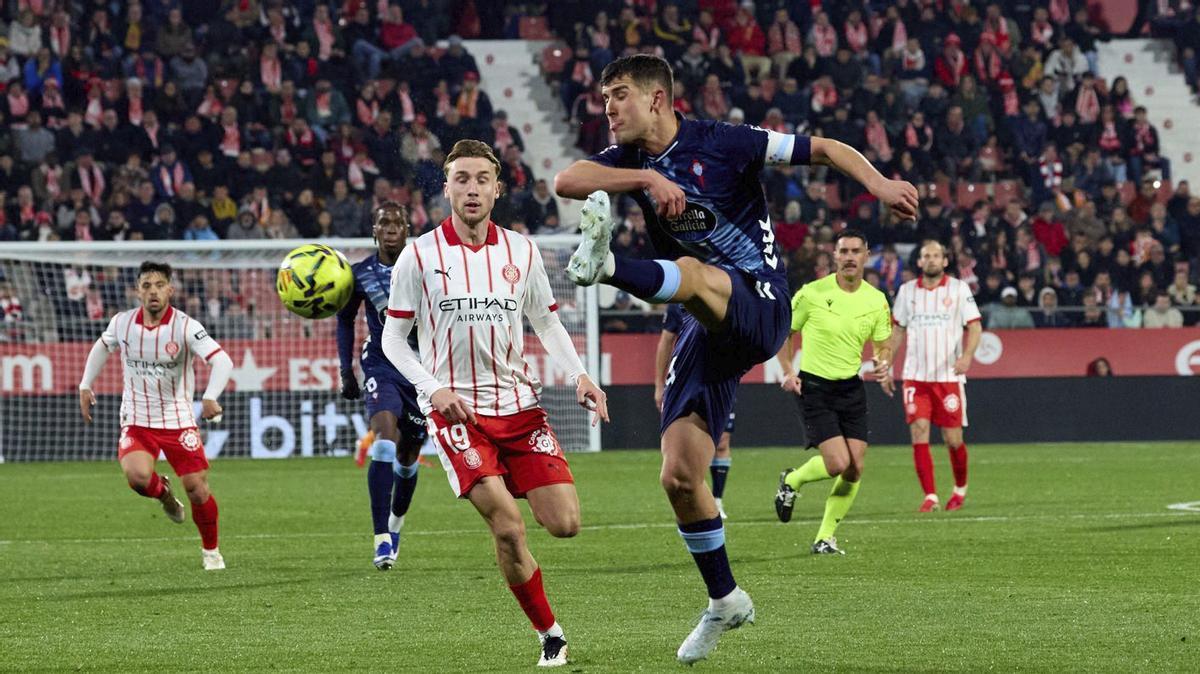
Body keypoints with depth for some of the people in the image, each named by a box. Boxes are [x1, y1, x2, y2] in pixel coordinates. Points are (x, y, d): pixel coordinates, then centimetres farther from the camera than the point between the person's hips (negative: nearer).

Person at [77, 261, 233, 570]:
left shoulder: (185, 326, -16)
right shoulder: (122, 323, -5)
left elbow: (222, 360, -27)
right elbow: (102, 347, 19)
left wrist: (210, 397, -43)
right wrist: (85, 386, 12)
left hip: (178, 419, -1)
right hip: (136, 420, 1)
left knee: (197, 488, -3)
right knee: (138, 475, -26)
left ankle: (211, 550, 25)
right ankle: (162, 492, 12)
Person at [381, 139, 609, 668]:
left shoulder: (521, 251, 6)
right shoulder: (419, 256, -3)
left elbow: (546, 322, 16)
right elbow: (393, 338, 2)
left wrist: (578, 374, -1)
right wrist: (434, 389, -13)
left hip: (518, 404, 3)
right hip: (455, 410, -3)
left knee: (565, 524, -7)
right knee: (508, 528, -18)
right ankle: (551, 635, -2)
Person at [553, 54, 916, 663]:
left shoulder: (720, 143, -5)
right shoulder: (629, 161, 9)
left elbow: (822, 149, -2)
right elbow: (565, 182, -11)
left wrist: (877, 183, -20)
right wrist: (647, 178, -22)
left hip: (757, 308, -6)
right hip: (707, 331, 6)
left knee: (691, 273, -39)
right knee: (679, 477, 0)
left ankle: (607, 266, -71)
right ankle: (725, 601, 16)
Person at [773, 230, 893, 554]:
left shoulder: (876, 300, 1)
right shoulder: (812, 293, -9)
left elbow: (883, 346, 12)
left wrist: (884, 365, -11)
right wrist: (787, 371, -8)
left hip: (852, 387, 4)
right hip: (814, 387, -4)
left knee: (854, 470, -3)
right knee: (838, 463, -16)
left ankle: (825, 537, 12)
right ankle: (792, 480, 16)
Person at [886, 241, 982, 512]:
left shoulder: (959, 289, 1)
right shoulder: (907, 291, 9)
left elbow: (974, 326, -3)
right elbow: (897, 330, 16)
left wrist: (967, 355, -21)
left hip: (949, 376, -2)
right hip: (915, 376, 2)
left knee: (953, 439, 0)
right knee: (919, 433, -11)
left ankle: (960, 488, 25)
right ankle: (930, 496, -7)